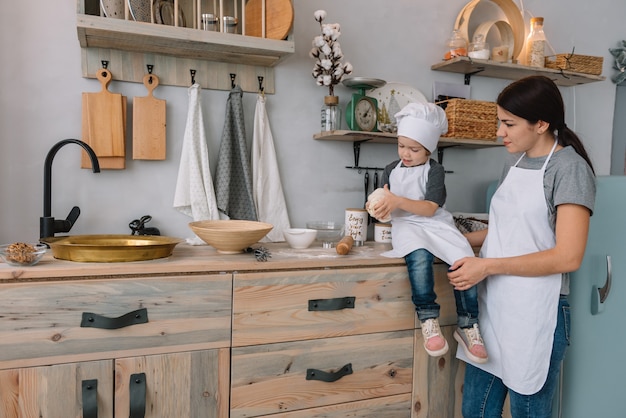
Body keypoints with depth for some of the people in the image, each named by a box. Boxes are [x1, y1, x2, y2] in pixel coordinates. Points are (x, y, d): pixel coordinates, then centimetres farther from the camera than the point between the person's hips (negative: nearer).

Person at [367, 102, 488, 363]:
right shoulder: (391, 170, 12)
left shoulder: (434, 170, 1)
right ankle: (429, 321, -27)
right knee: (419, 258, -35)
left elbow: (430, 208, -12)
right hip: (407, 227, 0)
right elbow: (388, 209, 14)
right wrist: (378, 208, -11)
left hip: (436, 224, 0)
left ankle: (468, 326, -8)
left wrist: (398, 201, -25)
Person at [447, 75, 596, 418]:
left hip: (535, 315, -6)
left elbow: (568, 257, -16)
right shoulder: (514, 162, 12)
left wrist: (488, 265, -17)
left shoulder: (570, 168, -9)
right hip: (492, 306, 7)